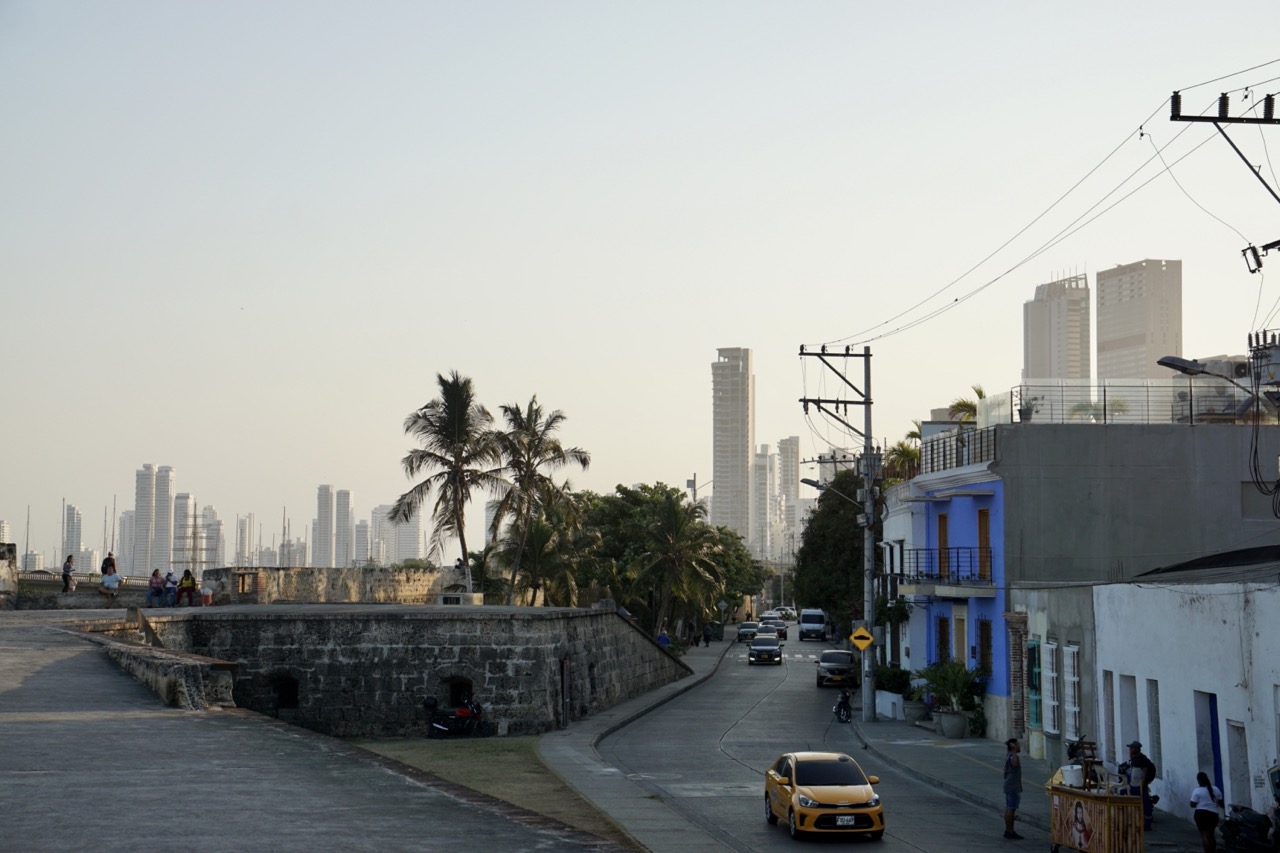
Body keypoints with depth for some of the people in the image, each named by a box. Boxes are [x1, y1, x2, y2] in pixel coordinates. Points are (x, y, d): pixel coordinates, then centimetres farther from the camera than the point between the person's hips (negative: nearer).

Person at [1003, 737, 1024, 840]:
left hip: (1010, 786, 11)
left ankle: (1009, 831, 20)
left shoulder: (1009, 755, 12)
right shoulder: (1012, 756, -20)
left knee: (1009, 809, 14)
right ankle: (1010, 832, -5)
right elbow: (1014, 764, -43)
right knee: (1011, 809, -7)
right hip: (1013, 787, -11)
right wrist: (1014, 750, -41)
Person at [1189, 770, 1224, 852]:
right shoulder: (1215, 789, 6)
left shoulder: (1197, 791, -10)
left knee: (1205, 835, -6)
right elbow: (1220, 802, 13)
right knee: (1211, 835, 19)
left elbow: (1193, 805, -9)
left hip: (1201, 814, -5)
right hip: (1213, 814, 5)